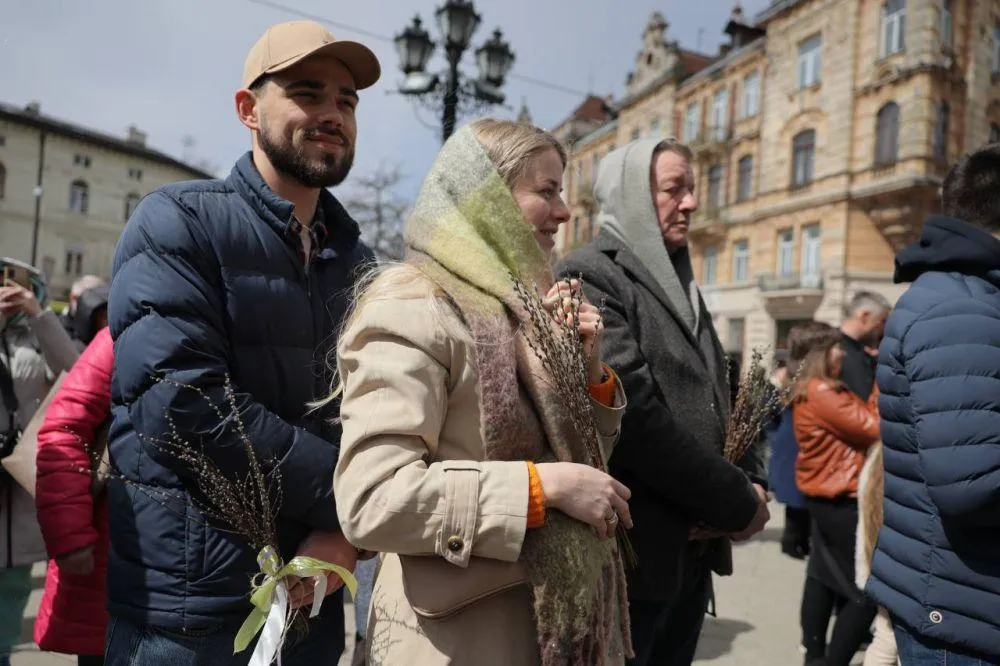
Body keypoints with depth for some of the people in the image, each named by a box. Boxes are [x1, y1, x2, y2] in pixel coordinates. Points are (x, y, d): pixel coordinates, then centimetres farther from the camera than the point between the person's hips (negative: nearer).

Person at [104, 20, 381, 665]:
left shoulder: (358, 262, 8)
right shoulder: (178, 221, -9)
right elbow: (182, 399, -22)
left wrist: (349, 525, -14)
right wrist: (343, 491, -16)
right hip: (190, 601, -5)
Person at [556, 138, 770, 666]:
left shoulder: (681, 286, 15)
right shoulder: (589, 277, -12)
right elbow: (634, 415, -22)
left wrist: (751, 480, 2)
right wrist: (737, 504, -14)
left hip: (694, 552, 8)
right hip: (630, 552, -8)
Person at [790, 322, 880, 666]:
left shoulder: (811, 391, 12)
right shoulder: (822, 392, -20)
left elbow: (858, 416, 11)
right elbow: (873, 428, -20)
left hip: (825, 495, 11)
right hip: (840, 499, -11)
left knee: (825, 574, 17)